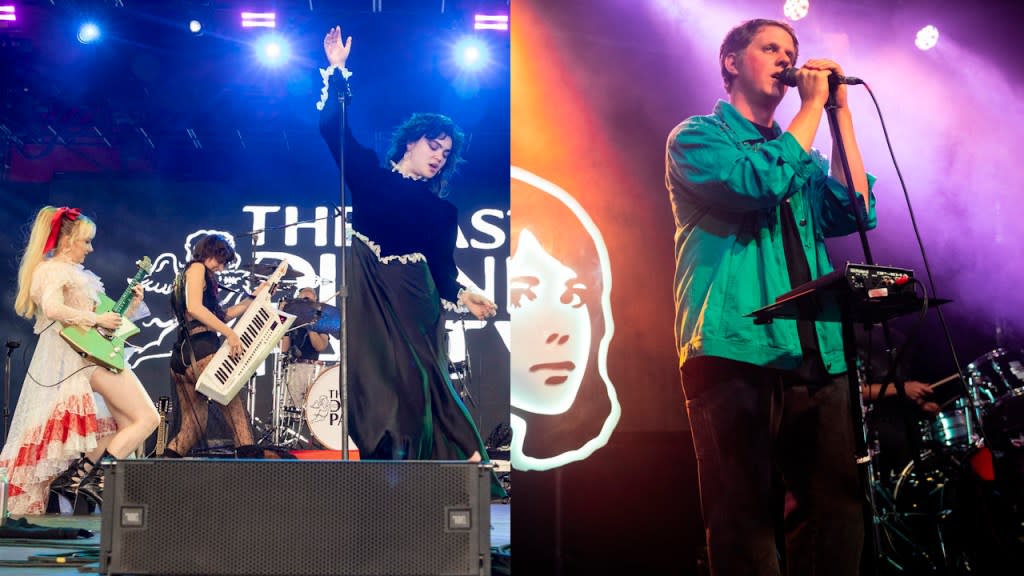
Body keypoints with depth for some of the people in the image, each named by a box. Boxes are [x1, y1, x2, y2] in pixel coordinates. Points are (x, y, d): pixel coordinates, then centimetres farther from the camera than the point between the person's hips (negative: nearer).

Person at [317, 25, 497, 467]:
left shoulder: (441, 212, 15)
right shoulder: (371, 176, 11)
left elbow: (443, 268, 8)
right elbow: (334, 128, 5)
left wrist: (461, 295, -10)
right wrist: (337, 70, 0)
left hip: (411, 302, 1)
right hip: (366, 294, -1)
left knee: (416, 382, -8)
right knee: (371, 382, -5)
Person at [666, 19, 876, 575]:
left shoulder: (800, 155, 26)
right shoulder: (696, 136, 8)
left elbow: (854, 213, 7)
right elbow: (758, 183, -12)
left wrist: (841, 113, 7)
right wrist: (813, 106, -2)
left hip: (817, 360, 6)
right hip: (737, 355, -6)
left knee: (835, 513, -1)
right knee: (746, 517, -8)